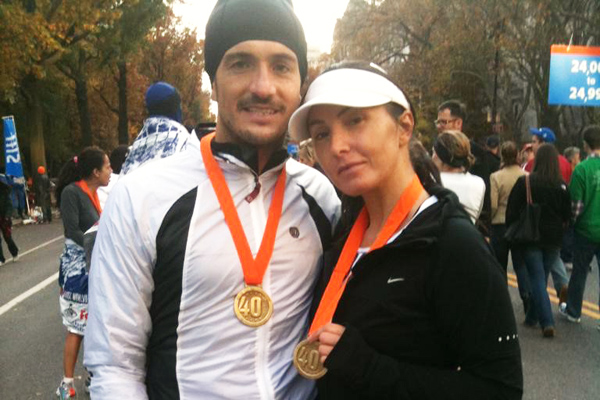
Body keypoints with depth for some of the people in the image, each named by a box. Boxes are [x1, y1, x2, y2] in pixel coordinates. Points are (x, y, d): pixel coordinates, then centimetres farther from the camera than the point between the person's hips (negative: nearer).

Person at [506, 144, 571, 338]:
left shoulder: (524, 182, -11)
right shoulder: (562, 186, -3)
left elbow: (512, 211, -8)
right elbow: (567, 215, 3)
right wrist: (559, 231, 16)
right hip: (553, 239, 3)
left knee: (537, 279, 1)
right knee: (542, 277, 15)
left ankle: (547, 323, -8)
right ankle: (532, 317, 26)